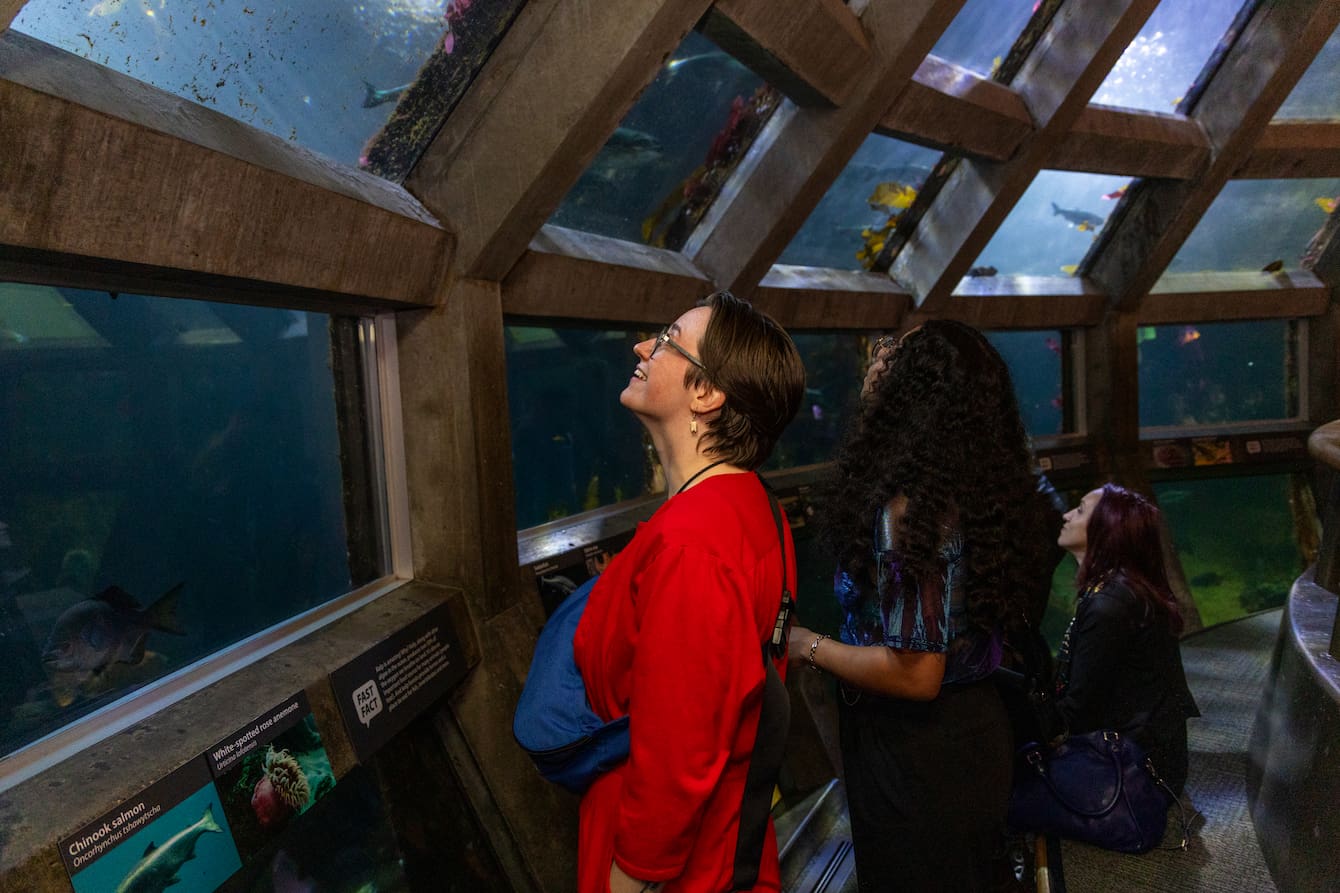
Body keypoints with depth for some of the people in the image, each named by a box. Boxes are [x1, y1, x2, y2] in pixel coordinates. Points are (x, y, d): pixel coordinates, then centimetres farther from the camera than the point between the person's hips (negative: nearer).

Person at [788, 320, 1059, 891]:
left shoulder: (910, 506, -27)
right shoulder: (986, 492, 0)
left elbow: (916, 674, -27)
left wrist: (809, 647, -14)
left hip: (918, 754, -8)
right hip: (975, 731, 8)